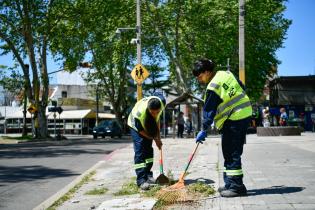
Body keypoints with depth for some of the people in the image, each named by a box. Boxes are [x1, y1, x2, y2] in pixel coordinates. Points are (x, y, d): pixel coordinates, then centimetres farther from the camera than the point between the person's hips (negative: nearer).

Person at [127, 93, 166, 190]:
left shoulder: (161, 102, -31)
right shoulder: (139, 112, -43)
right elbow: (140, 130, -25)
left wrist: (158, 134, -4)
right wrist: (154, 139, -17)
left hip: (149, 125, 5)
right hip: (137, 126, -5)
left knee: (149, 150, 9)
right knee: (140, 152, -14)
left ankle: (148, 175, 20)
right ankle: (141, 181, -16)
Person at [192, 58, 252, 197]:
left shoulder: (213, 86, -15)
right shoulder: (226, 74, 10)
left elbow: (209, 110, -14)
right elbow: (242, 88, 20)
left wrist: (204, 130, -9)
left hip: (233, 120, -10)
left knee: (231, 153, -6)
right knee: (231, 152, 13)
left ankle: (236, 186, -5)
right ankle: (231, 184, 19)